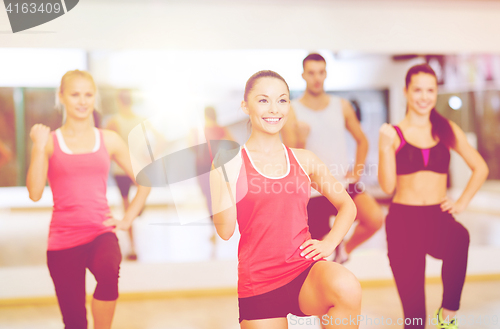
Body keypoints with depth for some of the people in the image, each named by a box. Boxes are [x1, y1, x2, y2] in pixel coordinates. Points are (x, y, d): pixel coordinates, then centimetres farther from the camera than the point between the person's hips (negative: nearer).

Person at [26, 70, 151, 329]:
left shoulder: (109, 140, 8)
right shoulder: (49, 142, 3)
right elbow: (35, 193, -8)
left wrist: (128, 218, 5)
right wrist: (39, 146, -11)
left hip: (101, 233, 0)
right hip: (64, 239, 0)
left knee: (108, 273, -35)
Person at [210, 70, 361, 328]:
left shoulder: (304, 160, 8)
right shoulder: (232, 161, 0)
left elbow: (347, 206, 22)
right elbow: (225, 230, -10)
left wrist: (329, 243, 5)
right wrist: (223, 172, -14)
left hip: (305, 270, 1)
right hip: (259, 283, -1)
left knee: (347, 287, -30)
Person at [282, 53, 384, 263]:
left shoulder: (342, 106, 6)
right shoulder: (292, 112, -4)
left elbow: (361, 140, 17)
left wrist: (357, 171, 3)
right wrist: (301, 140, -29)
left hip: (345, 185, 2)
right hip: (314, 192, -2)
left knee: (375, 218, -21)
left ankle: (345, 249, 7)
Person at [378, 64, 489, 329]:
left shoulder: (447, 130, 9)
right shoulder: (394, 133, 2)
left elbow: (480, 168, 16)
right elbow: (387, 186, -5)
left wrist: (462, 202, 5)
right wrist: (386, 146, -15)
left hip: (438, 217, 1)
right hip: (403, 220, -1)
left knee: (460, 238, -36)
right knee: (413, 307, -3)